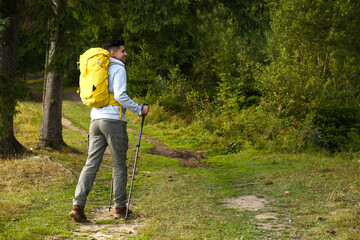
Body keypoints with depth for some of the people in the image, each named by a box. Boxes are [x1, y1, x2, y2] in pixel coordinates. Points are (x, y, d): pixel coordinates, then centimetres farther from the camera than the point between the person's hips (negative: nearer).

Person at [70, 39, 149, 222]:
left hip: (96, 119, 7)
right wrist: (139, 110, -6)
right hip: (113, 120, -7)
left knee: (91, 164, 2)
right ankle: (120, 208, 11)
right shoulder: (118, 68, -4)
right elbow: (120, 95, -16)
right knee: (119, 165, 4)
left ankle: (78, 205, -9)